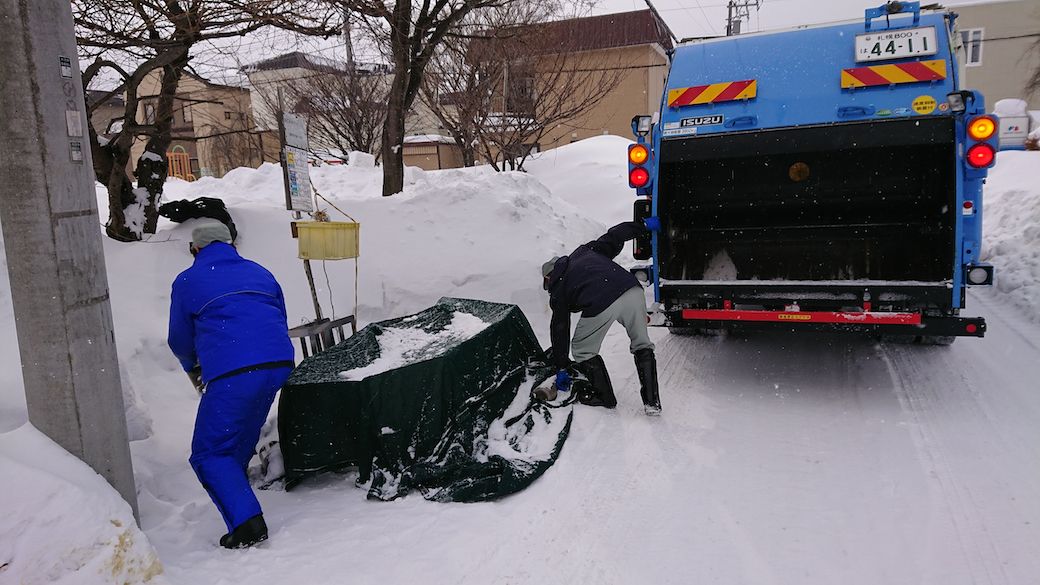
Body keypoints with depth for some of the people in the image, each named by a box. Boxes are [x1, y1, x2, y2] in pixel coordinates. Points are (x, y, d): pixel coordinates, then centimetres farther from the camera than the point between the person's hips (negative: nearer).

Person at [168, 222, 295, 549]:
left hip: (232, 374, -5)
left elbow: (180, 341, 20)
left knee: (209, 453, 4)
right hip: (281, 363, 6)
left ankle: (247, 523, -9)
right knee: (242, 440, 26)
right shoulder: (260, 273, 24)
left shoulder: (187, 282, 12)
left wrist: (193, 369, 41)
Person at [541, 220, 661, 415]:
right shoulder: (583, 252, 33)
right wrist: (644, 225, 38)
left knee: (583, 350, 22)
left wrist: (561, 369, 32)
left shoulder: (558, 289, 23)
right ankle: (652, 400, 18)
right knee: (641, 344, 22)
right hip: (632, 291, 4)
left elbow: (560, 329, 25)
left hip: (600, 305, -4)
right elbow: (613, 236, 25)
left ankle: (604, 396, 29)